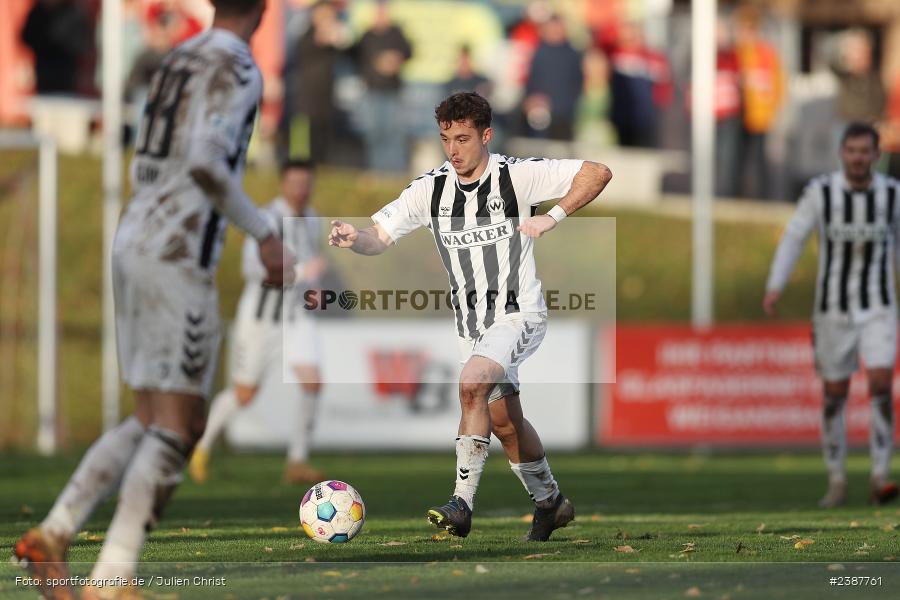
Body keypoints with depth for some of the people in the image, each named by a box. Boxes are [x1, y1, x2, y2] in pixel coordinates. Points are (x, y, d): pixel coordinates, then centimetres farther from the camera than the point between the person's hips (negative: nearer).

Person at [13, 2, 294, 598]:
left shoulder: (180, 60, 19)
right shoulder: (237, 68, -9)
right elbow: (204, 161, -23)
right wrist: (265, 234, -16)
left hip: (134, 244, 9)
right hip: (179, 257, -9)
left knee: (152, 422, 15)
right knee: (174, 428, -8)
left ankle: (54, 533, 4)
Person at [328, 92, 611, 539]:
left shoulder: (518, 175, -13)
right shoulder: (431, 188, -1)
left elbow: (597, 173, -13)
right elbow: (380, 236, -2)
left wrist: (552, 218, -21)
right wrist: (354, 239, -24)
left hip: (518, 315, -6)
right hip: (472, 326, 6)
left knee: (472, 385, -29)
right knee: (504, 422, 16)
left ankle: (462, 504, -28)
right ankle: (549, 501, 38)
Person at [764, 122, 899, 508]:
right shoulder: (821, 192, -9)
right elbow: (793, 238, -10)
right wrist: (775, 287, -22)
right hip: (833, 309, 0)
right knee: (834, 394, 5)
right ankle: (837, 481, 20)